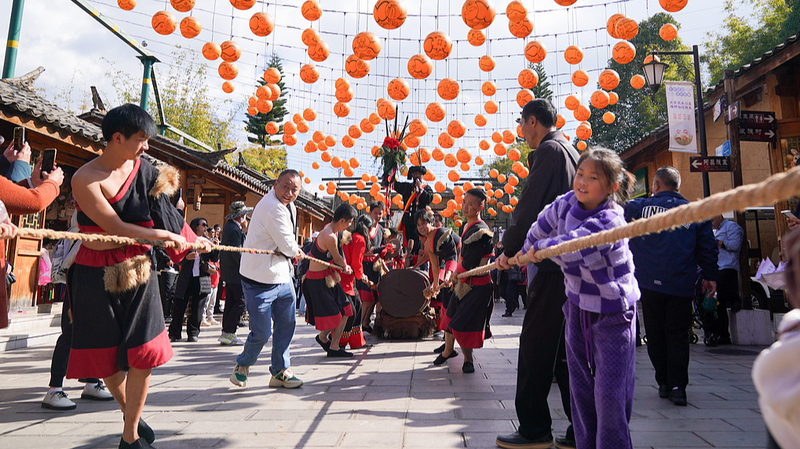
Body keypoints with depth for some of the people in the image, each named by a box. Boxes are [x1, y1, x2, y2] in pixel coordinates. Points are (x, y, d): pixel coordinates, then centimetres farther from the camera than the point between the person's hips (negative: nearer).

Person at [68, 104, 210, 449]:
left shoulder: (143, 169, 2)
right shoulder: (85, 179, -14)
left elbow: (166, 212, 12)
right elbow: (115, 227, -19)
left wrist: (193, 240, 17)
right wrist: (162, 235, -12)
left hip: (138, 271, 4)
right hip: (98, 276, -3)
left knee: (144, 353, -1)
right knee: (106, 355, 9)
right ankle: (129, 412, 36)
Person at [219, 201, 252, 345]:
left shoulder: (228, 226, 15)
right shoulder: (234, 230, -17)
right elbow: (237, 253, -20)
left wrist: (243, 229, 11)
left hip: (228, 272, 11)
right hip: (236, 274, -11)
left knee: (231, 302, 13)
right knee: (240, 302, -6)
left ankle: (226, 333, 17)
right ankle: (228, 333, -5)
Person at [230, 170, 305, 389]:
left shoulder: (288, 206, 11)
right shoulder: (273, 208, -22)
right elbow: (289, 246, -20)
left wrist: (292, 250, 4)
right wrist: (296, 251, 0)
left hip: (282, 275, 9)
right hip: (261, 278, -9)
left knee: (287, 324, 12)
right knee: (262, 332, 0)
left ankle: (280, 371, 27)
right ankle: (242, 365, 29)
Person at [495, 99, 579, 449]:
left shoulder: (548, 150, -7)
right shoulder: (570, 151, 22)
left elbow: (529, 205, -14)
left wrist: (510, 247, -3)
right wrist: (524, 247, 23)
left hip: (554, 263, -9)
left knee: (536, 344, -2)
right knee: (564, 348, 13)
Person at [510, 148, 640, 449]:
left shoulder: (610, 220, -24)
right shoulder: (566, 203, -4)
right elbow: (543, 226, 16)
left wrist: (538, 248, -18)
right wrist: (522, 252, 26)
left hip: (612, 313, -6)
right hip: (578, 306, 6)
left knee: (610, 395, -5)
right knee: (580, 389, 14)